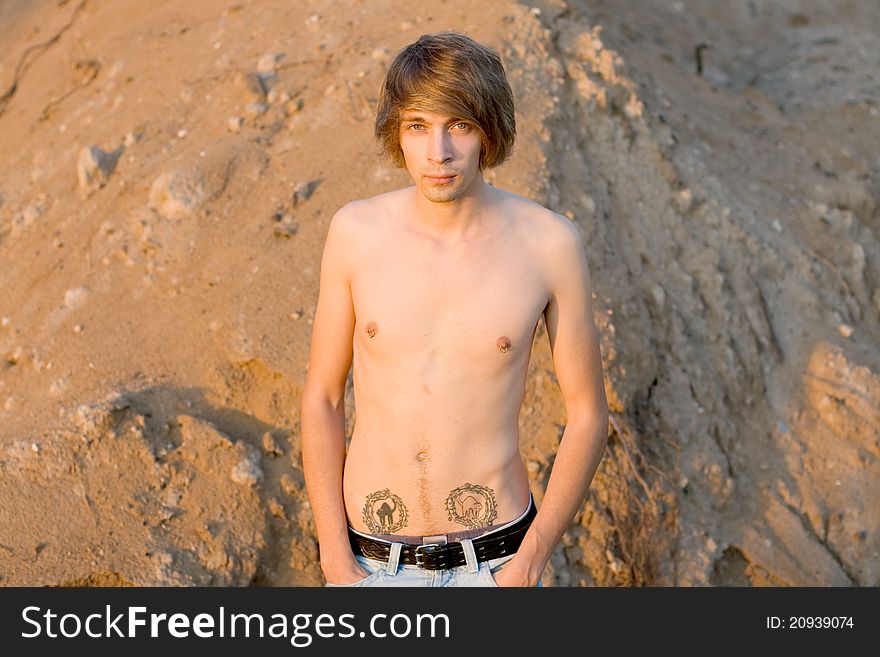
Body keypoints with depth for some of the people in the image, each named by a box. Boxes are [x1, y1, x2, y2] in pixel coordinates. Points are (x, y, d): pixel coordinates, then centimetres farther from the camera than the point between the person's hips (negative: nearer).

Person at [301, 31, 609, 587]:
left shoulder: (550, 243, -12)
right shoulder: (356, 232, -9)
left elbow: (588, 413, -4)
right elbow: (323, 397, -1)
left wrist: (531, 561, -8)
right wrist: (336, 562, -4)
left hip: (493, 558, -1)